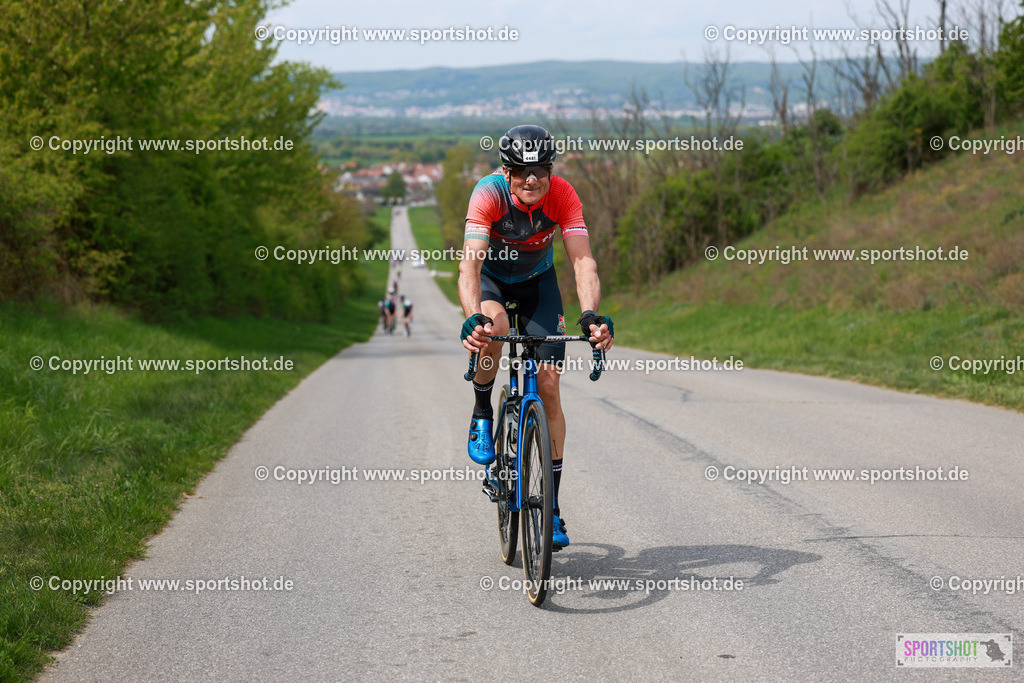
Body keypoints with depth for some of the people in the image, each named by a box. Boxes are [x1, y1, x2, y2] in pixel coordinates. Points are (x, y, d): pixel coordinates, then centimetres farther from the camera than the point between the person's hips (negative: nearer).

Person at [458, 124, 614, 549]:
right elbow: (470, 263, -42)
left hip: (537, 279, 2)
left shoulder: (562, 195, -27)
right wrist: (474, 318, -59)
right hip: (491, 277, -2)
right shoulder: (489, 194, -32)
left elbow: (583, 262, -35)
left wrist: (591, 316, -53)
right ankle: (482, 414, -9)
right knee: (494, 326, -38)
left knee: (548, 386, -9)